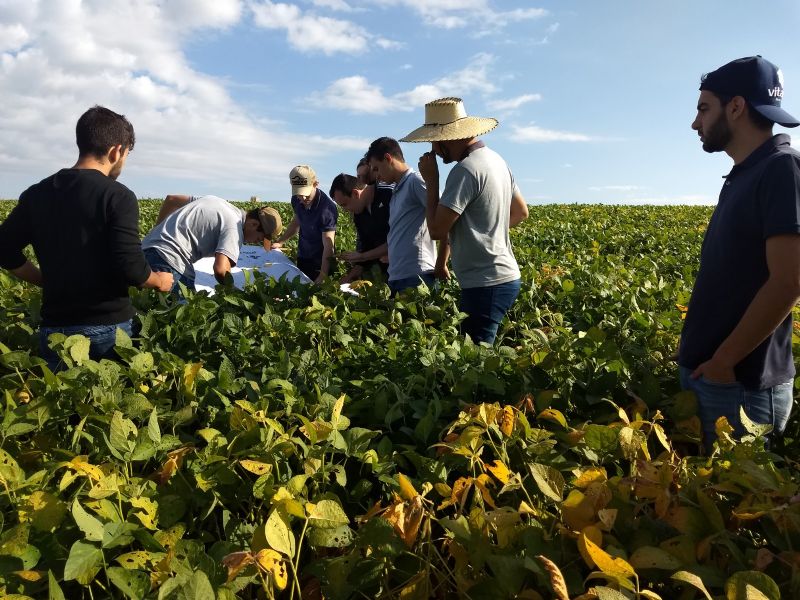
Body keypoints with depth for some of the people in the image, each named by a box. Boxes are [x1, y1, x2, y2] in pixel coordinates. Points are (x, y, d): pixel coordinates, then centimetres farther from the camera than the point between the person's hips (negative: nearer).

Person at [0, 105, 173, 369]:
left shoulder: (36, 194, 5)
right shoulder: (118, 197, -13)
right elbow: (131, 268, -20)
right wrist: (160, 280, 0)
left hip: (54, 326, 5)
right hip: (107, 327, -5)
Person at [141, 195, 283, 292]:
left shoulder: (218, 201, 15)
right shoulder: (234, 228, -11)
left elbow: (170, 199, 21)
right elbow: (221, 269, -24)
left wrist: (158, 231, 29)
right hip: (167, 257, -9)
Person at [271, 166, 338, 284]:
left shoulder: (327, 209, -27)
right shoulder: (297, 201, -5)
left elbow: (328, 246, -30)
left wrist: (322, 276, -39)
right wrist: (280, 242, 9)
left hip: (320, 263, -6)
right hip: (302, 259, 7)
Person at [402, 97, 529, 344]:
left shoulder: (465, 170, -18)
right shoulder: (495, 159, 12)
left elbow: (437, 230, -18)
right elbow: (521, 212, 23)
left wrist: (432, 181, -9)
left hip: (486, 285, -10)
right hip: (505, 277, 10)